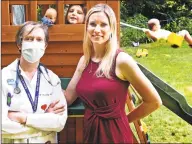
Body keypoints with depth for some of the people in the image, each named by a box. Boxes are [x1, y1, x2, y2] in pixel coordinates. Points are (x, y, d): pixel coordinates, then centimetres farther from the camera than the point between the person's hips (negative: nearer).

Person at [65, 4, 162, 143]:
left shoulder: (122, 60, -16)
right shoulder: (84, 60, 3)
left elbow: (154, 101, -10)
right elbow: (68, 97, 3)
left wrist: (123, 119, -1)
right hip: (90, 133, 6)